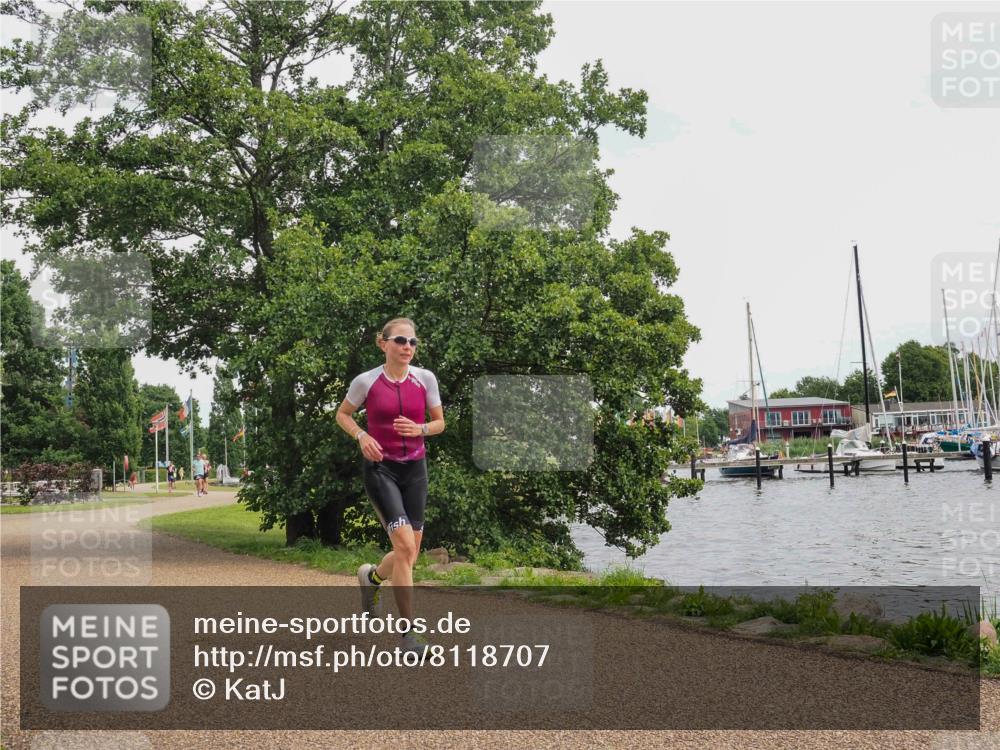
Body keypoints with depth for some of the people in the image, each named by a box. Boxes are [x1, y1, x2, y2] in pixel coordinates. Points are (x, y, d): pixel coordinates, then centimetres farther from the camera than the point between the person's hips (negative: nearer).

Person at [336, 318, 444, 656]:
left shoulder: (425, 378, -2)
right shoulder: (366, 381, -7)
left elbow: (439, 422, 8)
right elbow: (342, 414, 8)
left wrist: (420, 429, -14)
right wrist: (361, 435, -10)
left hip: (415, 468, 4)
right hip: (380, 467, -4)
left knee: (410, 553, 8)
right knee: (405, 545, -17)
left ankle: (371, 577, 44)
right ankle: (408, 631, -7)